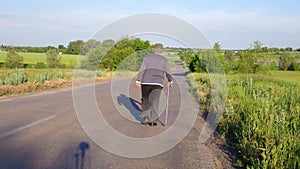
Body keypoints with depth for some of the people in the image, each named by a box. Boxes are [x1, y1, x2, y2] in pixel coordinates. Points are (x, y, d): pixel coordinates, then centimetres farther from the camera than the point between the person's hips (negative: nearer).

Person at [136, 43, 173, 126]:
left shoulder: (147, 57, 9)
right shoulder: (164, 60, 8)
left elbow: (141, 70, 0)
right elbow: (168, 73, 4)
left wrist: (138, 81, 0)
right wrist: (170, 81, 21)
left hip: (145, 82, 1)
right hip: (157, 83, -1)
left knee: (145, 101, 15)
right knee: (155, 102, -3)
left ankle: (145, 119, 14)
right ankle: (153, 120, -14)